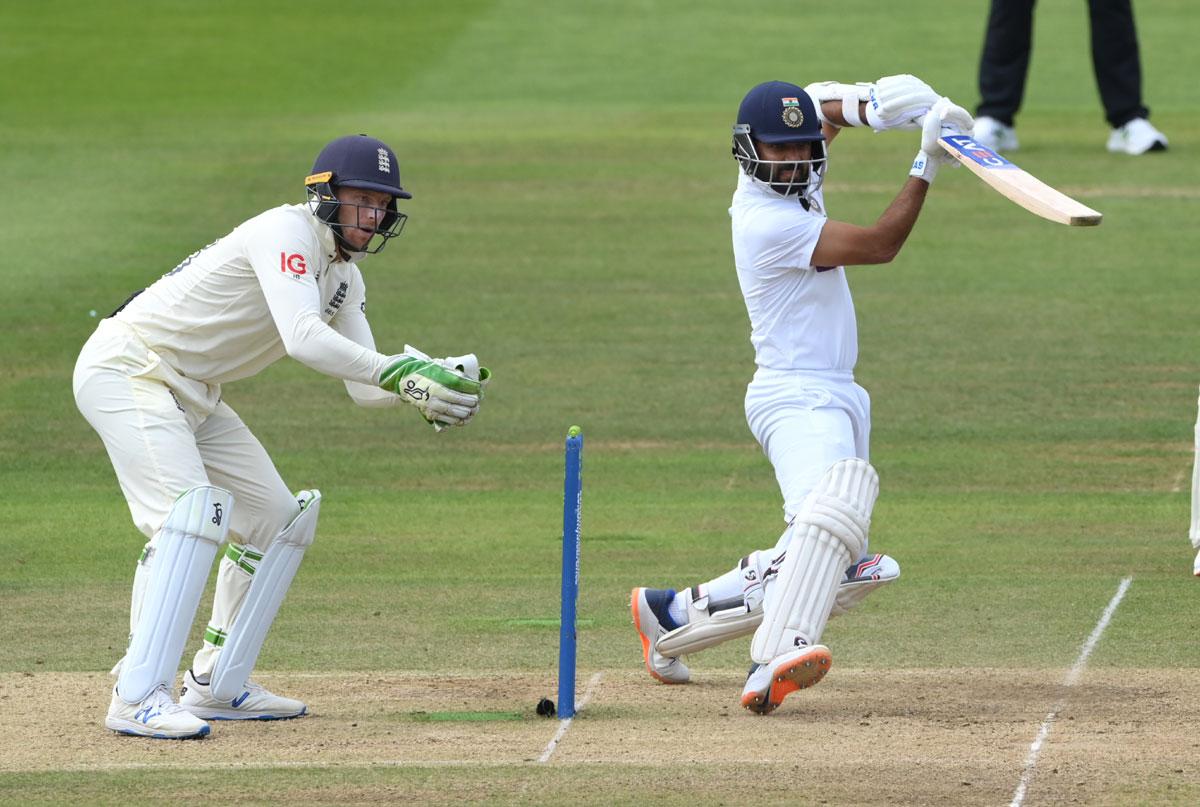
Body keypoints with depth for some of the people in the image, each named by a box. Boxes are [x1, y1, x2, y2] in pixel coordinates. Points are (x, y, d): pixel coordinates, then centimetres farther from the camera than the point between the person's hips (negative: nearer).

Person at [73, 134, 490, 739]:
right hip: (126, 368, -10)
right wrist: (405, 375, -37)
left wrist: (431, 384, -15)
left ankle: (216, 687, 18)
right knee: (194, 508, -27)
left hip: (191, 395, 10)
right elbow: (305, 340, -34)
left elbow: (364, 385, 5)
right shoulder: (287, 232, -20)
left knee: (278, 518, 11)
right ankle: (138, 698, -32)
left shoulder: (344, 277, 10)